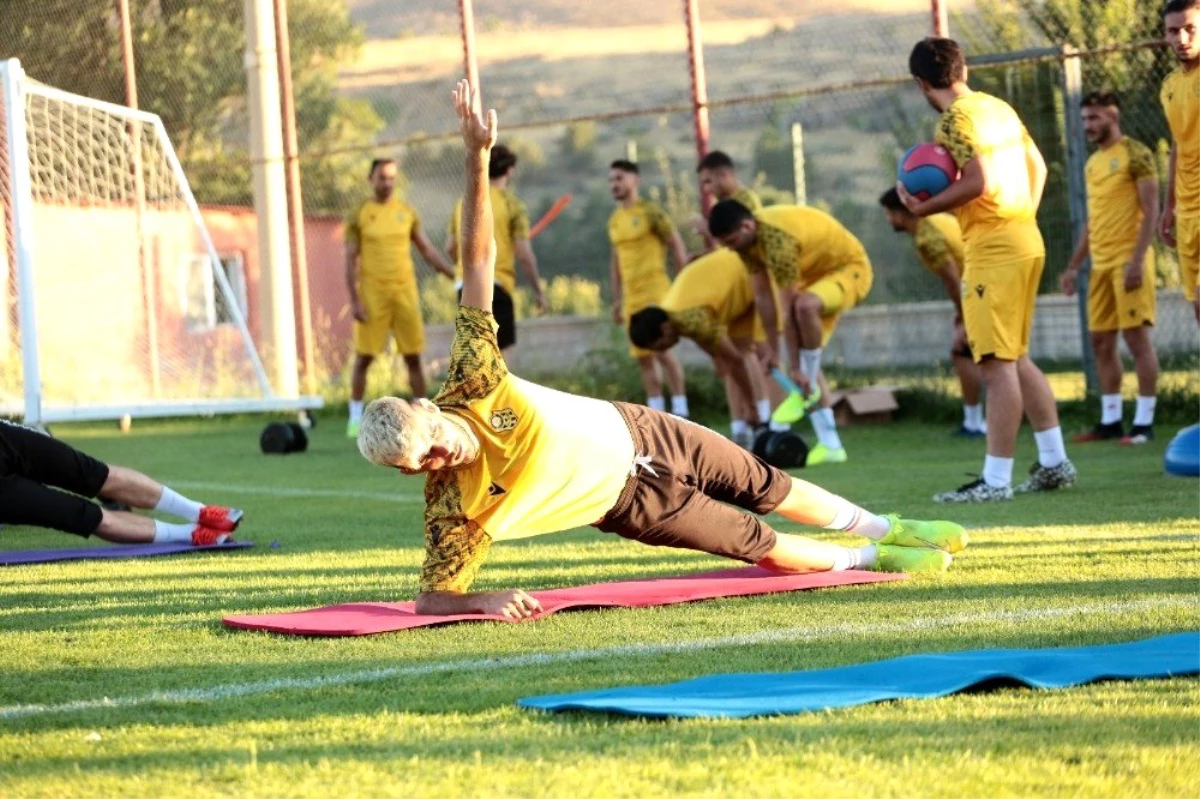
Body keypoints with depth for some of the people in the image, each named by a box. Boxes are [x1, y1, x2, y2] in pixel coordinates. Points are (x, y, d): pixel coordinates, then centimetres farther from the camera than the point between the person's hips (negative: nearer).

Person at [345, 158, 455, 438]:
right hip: (372, 294, -3)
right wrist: (354, 301, -9)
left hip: (404, 291, 3)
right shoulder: (359, 215, 0)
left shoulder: (407, 213, 9)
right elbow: (350, 261, -2)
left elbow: (428, 250, 15)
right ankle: (355, 418, 6)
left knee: (413, 357, 3)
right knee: (364, 357, -1)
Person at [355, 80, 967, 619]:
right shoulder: (455, 507, -32)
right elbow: (433, 597, -28)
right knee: (755, 542, 7)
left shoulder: (472, 387, -29)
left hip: (630, 431, 2)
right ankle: (868, 559, 36)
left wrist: (477, 157, -36)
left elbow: (478, 261, -31)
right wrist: (480, 601, -51)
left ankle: (888, 529, 45)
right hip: (627, 501, -2)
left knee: (765, 488, 19)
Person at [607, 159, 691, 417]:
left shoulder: (650, 212, -6)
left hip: (655, 292, -7)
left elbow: (677, 245, -6)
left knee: (662, 350, -12)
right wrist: (617, 300, 19)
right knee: (643, 356, 5)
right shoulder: (614, 220, 14)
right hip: (631, 296, 7)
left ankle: (680, 412, -7)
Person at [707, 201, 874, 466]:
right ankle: (830, 444, 2)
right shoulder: (748, 238, -9)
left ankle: (809, 390, -22)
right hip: (818, 272, 9)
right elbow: (763, 295, -1)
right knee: (802, 361, 0)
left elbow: (788, 310, -33)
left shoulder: (777, 241, -35)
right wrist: (772, 347, -2)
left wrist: (794, 367, -30)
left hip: (850, 268, -9)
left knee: (804, 305, -39)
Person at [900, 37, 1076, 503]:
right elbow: (1037, 167, 21)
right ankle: (1054, 463, 18)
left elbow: (977, 182, -22)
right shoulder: (999, 108, 15)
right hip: (1027, 241, 9)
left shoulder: (955, 118, -11)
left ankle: (996, 480, -9)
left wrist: (924, 208, -12)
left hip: (991, 249, -9)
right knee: (1017, 359, 17)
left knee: (997, 364, -9)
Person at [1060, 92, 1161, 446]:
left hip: (1128, 260, -8)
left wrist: (1137, 260, -20)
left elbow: (1150, 210, -12)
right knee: (1101, 341, 7)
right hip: (1100, 264, 8)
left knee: (1137, 336, -7)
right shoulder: (1093, 163, 17)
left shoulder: (1135, 154, -7)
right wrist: (1074, 266, 19)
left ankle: (1144, 422, -5)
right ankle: (1110, 420, 12)